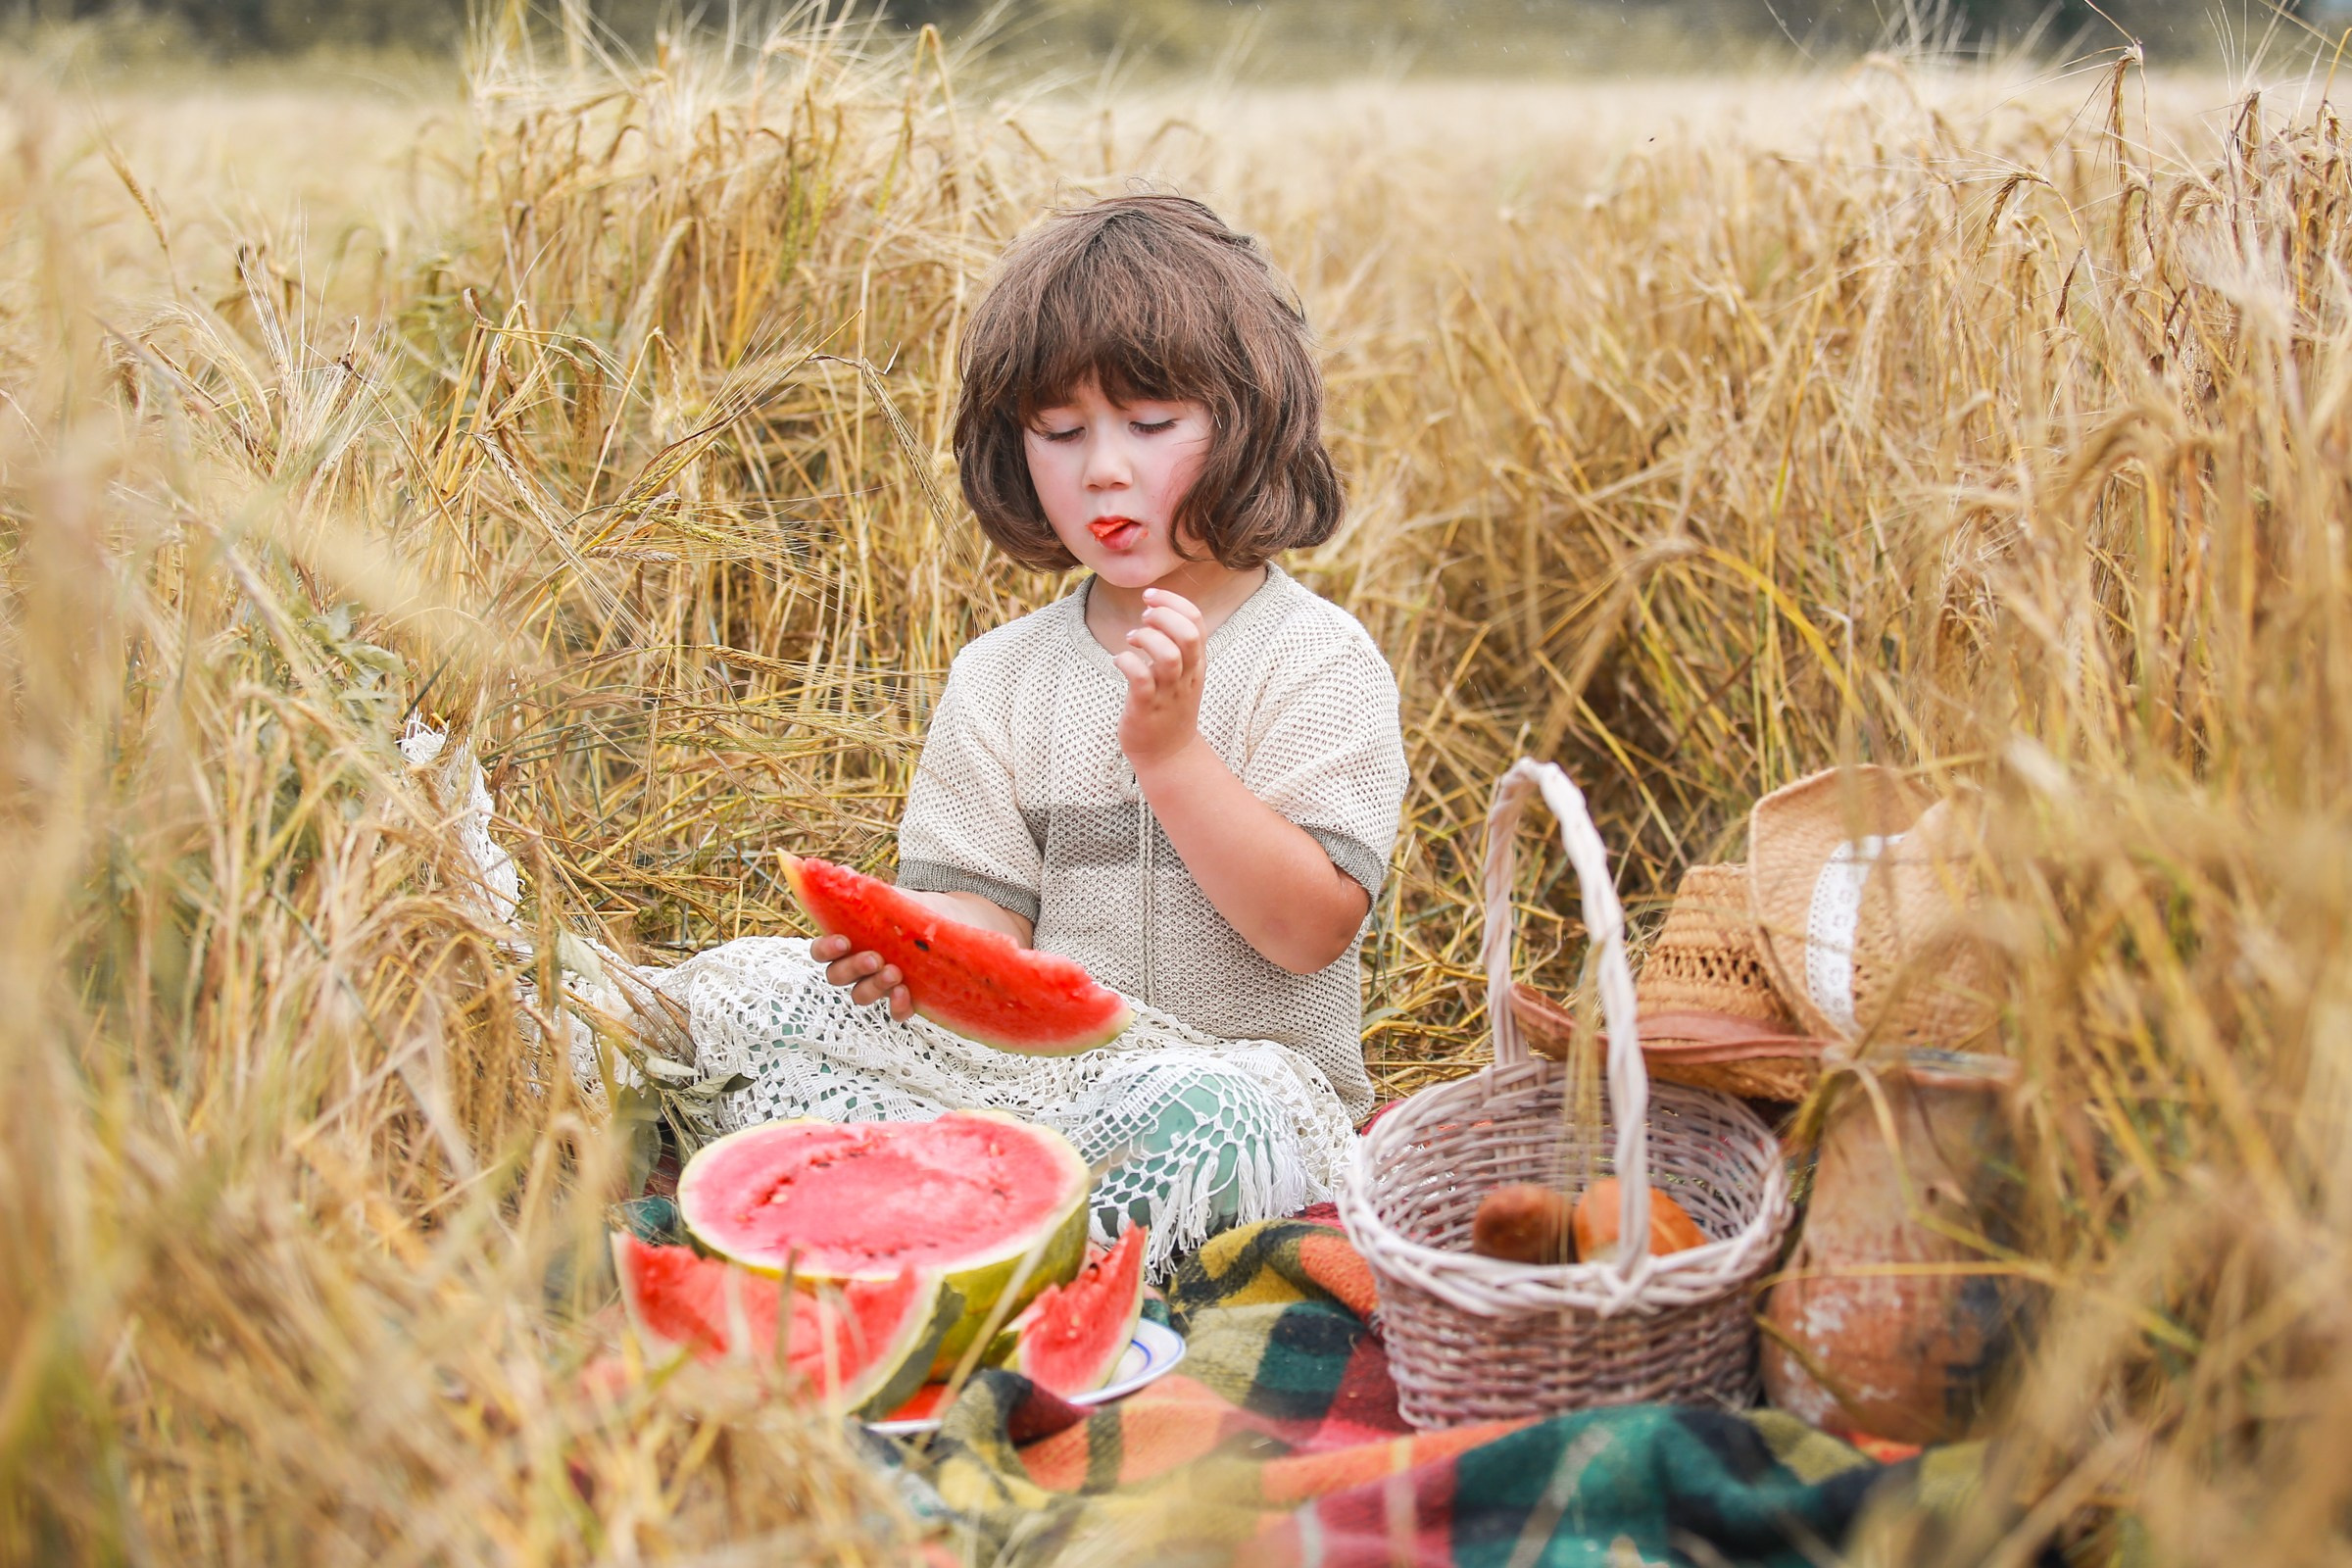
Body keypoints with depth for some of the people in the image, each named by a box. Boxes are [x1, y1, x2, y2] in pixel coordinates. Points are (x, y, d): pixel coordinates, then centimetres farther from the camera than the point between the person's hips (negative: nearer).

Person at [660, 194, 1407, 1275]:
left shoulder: (1320, 660, -4)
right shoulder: (999, 678, 9)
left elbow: (1312, 928, -11)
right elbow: (985, 904, 2)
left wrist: (1171, 751, -22)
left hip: (1231, 1068, -3)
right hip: (1031, 1059, 3)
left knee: (1204, 1114, -39)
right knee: (751, 996, -14)